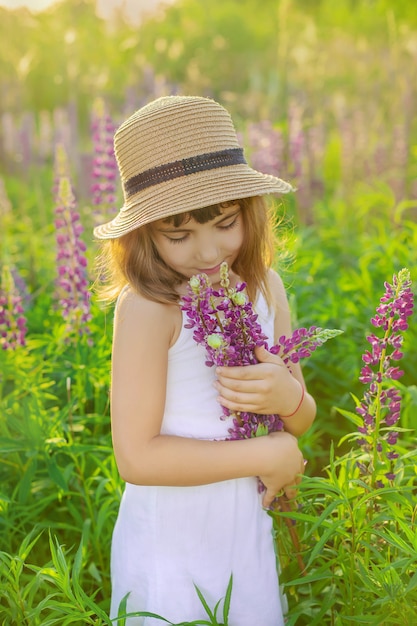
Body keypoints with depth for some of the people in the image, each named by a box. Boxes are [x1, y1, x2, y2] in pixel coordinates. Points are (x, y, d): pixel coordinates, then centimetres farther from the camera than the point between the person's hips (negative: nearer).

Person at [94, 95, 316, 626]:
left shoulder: (265, 286, -5)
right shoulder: (149, 306, -22)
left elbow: (302, 421, 5)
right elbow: (137, 458, -25)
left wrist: (289, 397, -19)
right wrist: (268, 454, -19)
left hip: (248, 536, 5)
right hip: (169, 548, -5)